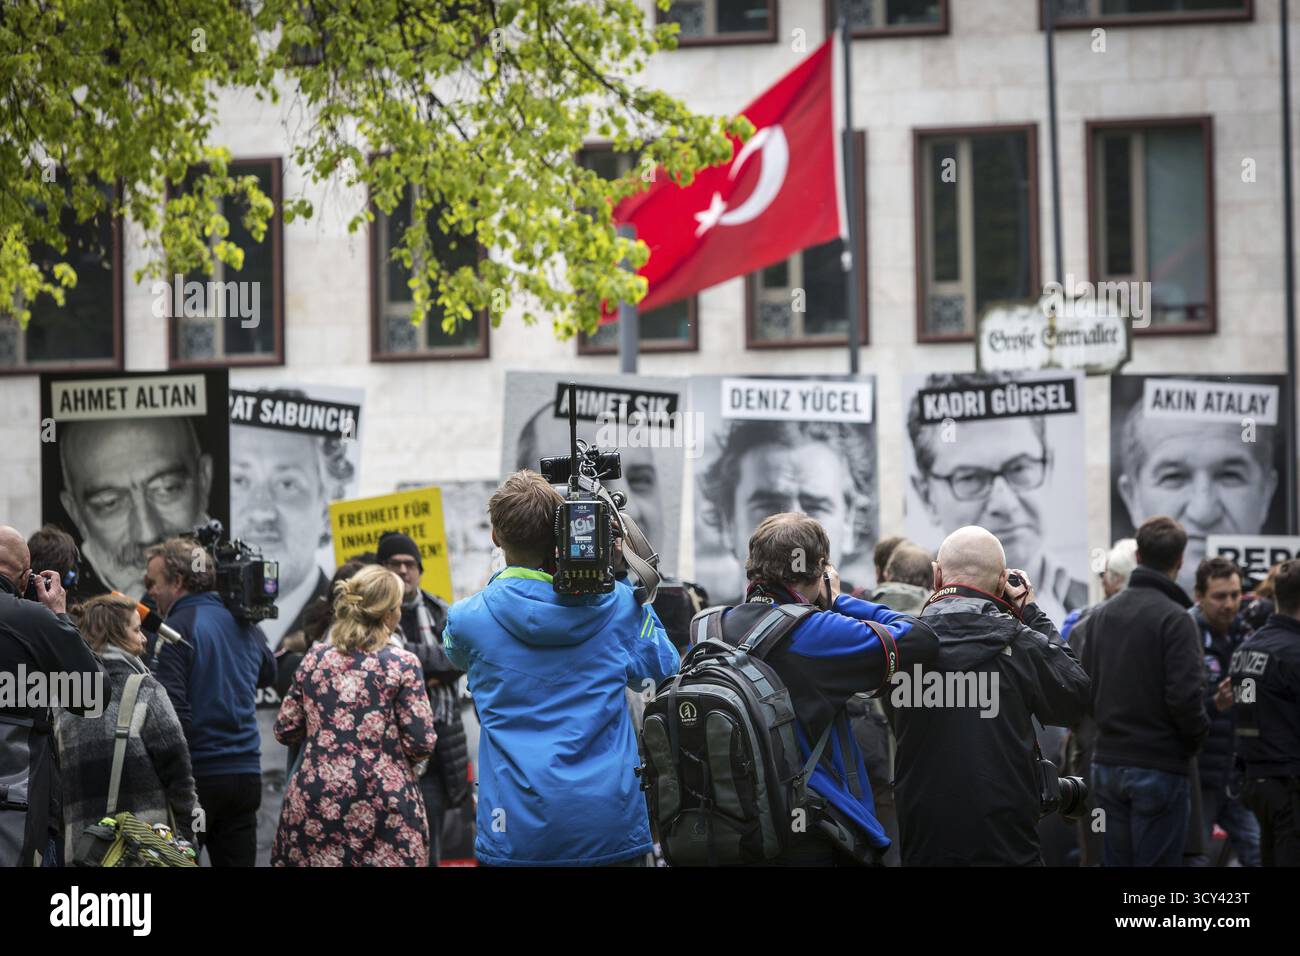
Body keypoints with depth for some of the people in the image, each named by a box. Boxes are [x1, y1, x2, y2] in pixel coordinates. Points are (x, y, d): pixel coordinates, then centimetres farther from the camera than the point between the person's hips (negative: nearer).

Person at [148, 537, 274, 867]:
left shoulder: (175, 631, -10)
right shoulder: (246, 626, 10)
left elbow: (173, 711, -18)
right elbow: (268, 675, 31)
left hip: (196, 775, -6)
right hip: (246, 774, 6)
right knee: (237, 860, 8)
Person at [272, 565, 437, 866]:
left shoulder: (316, 658, 6)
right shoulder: (402, 664, -6)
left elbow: (285, 730, 10)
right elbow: (422, 744, -9)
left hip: (313, 807, 4)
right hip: (383, 811, -4)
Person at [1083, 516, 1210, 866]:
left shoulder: (1101, 615, 10)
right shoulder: (1174, 618, -14)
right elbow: (1185, 695, -19)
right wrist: (1198, 736, -2)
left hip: (1107, 764, 7)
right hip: (1159, 768, -7)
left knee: (1115, 860, 11)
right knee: (1156, 860, -3)